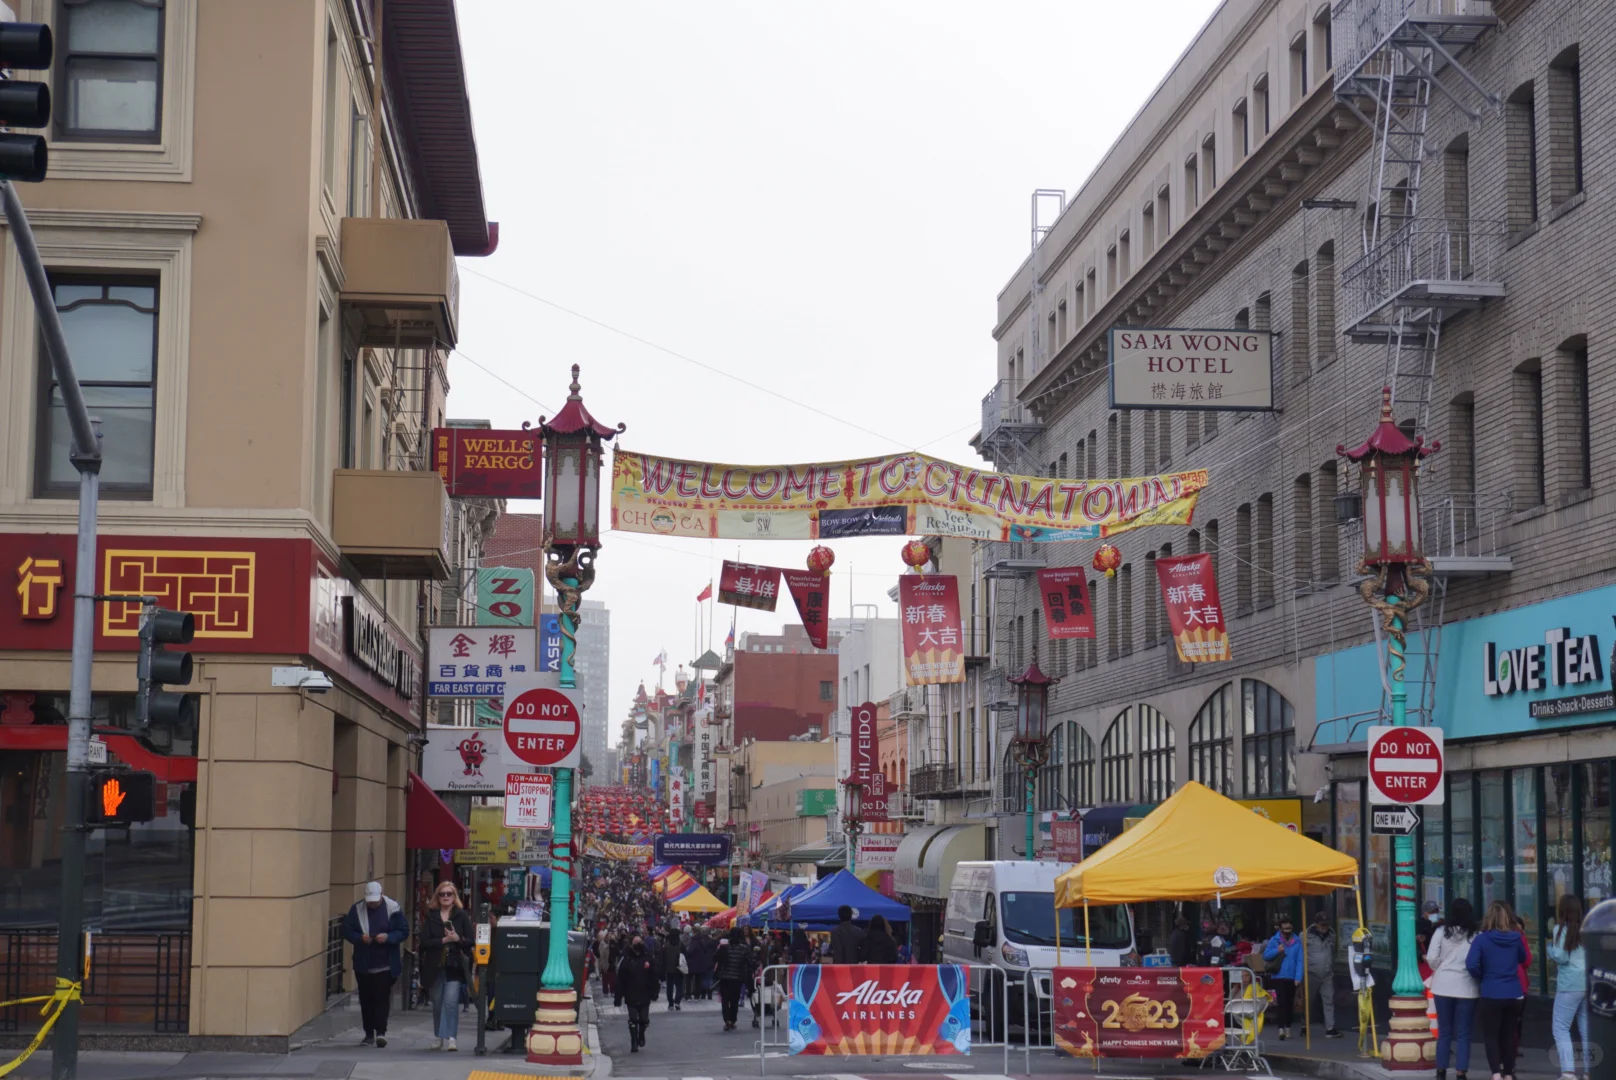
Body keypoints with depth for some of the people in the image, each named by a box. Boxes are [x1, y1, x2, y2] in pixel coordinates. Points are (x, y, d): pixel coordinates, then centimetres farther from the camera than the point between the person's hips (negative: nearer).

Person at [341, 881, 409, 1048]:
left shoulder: (393, 908, -2)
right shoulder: (356, 909, 3)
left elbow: (404, 931, -1)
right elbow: (346, 931, 4)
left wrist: (388, 937, -19)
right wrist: (360, 937, -16)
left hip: (385, 964, -3)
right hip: (363, 964, 3)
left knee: (382, 997, -10)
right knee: (366, 999, 7)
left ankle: (381, 1031, -11)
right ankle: (369, 1034, 15)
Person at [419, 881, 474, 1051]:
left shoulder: (462, 916, 3)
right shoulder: (430, 916, 6)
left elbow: (471, 941, 1)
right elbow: (424, 942, -3)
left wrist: (458, 939, -17)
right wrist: (444, 940, -14)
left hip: (455, 967, -2)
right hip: (435, 967, 2)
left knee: (451, 1002, -15)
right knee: (437, 1004, 9)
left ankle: (449, 1038, -15)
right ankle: (441, 1039, 21)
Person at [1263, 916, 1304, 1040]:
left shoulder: (1297, 941, 1)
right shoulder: (1274, 940, -1)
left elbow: (1299, 960, -2)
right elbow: (1265, 955, 0)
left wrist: (1298, 977, -10)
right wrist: (1276, 950, -16)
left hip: (1292, 978, 2)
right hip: (1278, 977, -2)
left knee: (1289, 1003, 13)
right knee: (1281, 1002, -10)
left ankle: (1288, 1028, 25)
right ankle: (1281, 1029, -14)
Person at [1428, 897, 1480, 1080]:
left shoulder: (1441, 932, -4)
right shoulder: (1475, 935, -7)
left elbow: (1431, 958, -6)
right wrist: (1474, 972, 8)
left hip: (1443, 986, 2)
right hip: (1466, 987, -2)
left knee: (1444, 1031, 12)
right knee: (1463, 1034, 5)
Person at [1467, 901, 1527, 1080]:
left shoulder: (1482, 939, -9)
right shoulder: (1516, 937, 0)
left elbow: (1471, 964, -18)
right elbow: (1523, 959, 18)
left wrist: (1480, 978, -1)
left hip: (1490, 995, -3)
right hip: (1513, 994, 3)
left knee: (1491, 1035, 2)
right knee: (1509, 1035, 15)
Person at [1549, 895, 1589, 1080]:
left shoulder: (1561, 929, -6)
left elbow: (1561, 956, -11)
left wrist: (1549, 947, 7)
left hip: (1569, 985, -6)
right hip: (1588, 983, 6)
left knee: (1561, 1027, -2)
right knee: (1587, 1029, 11)